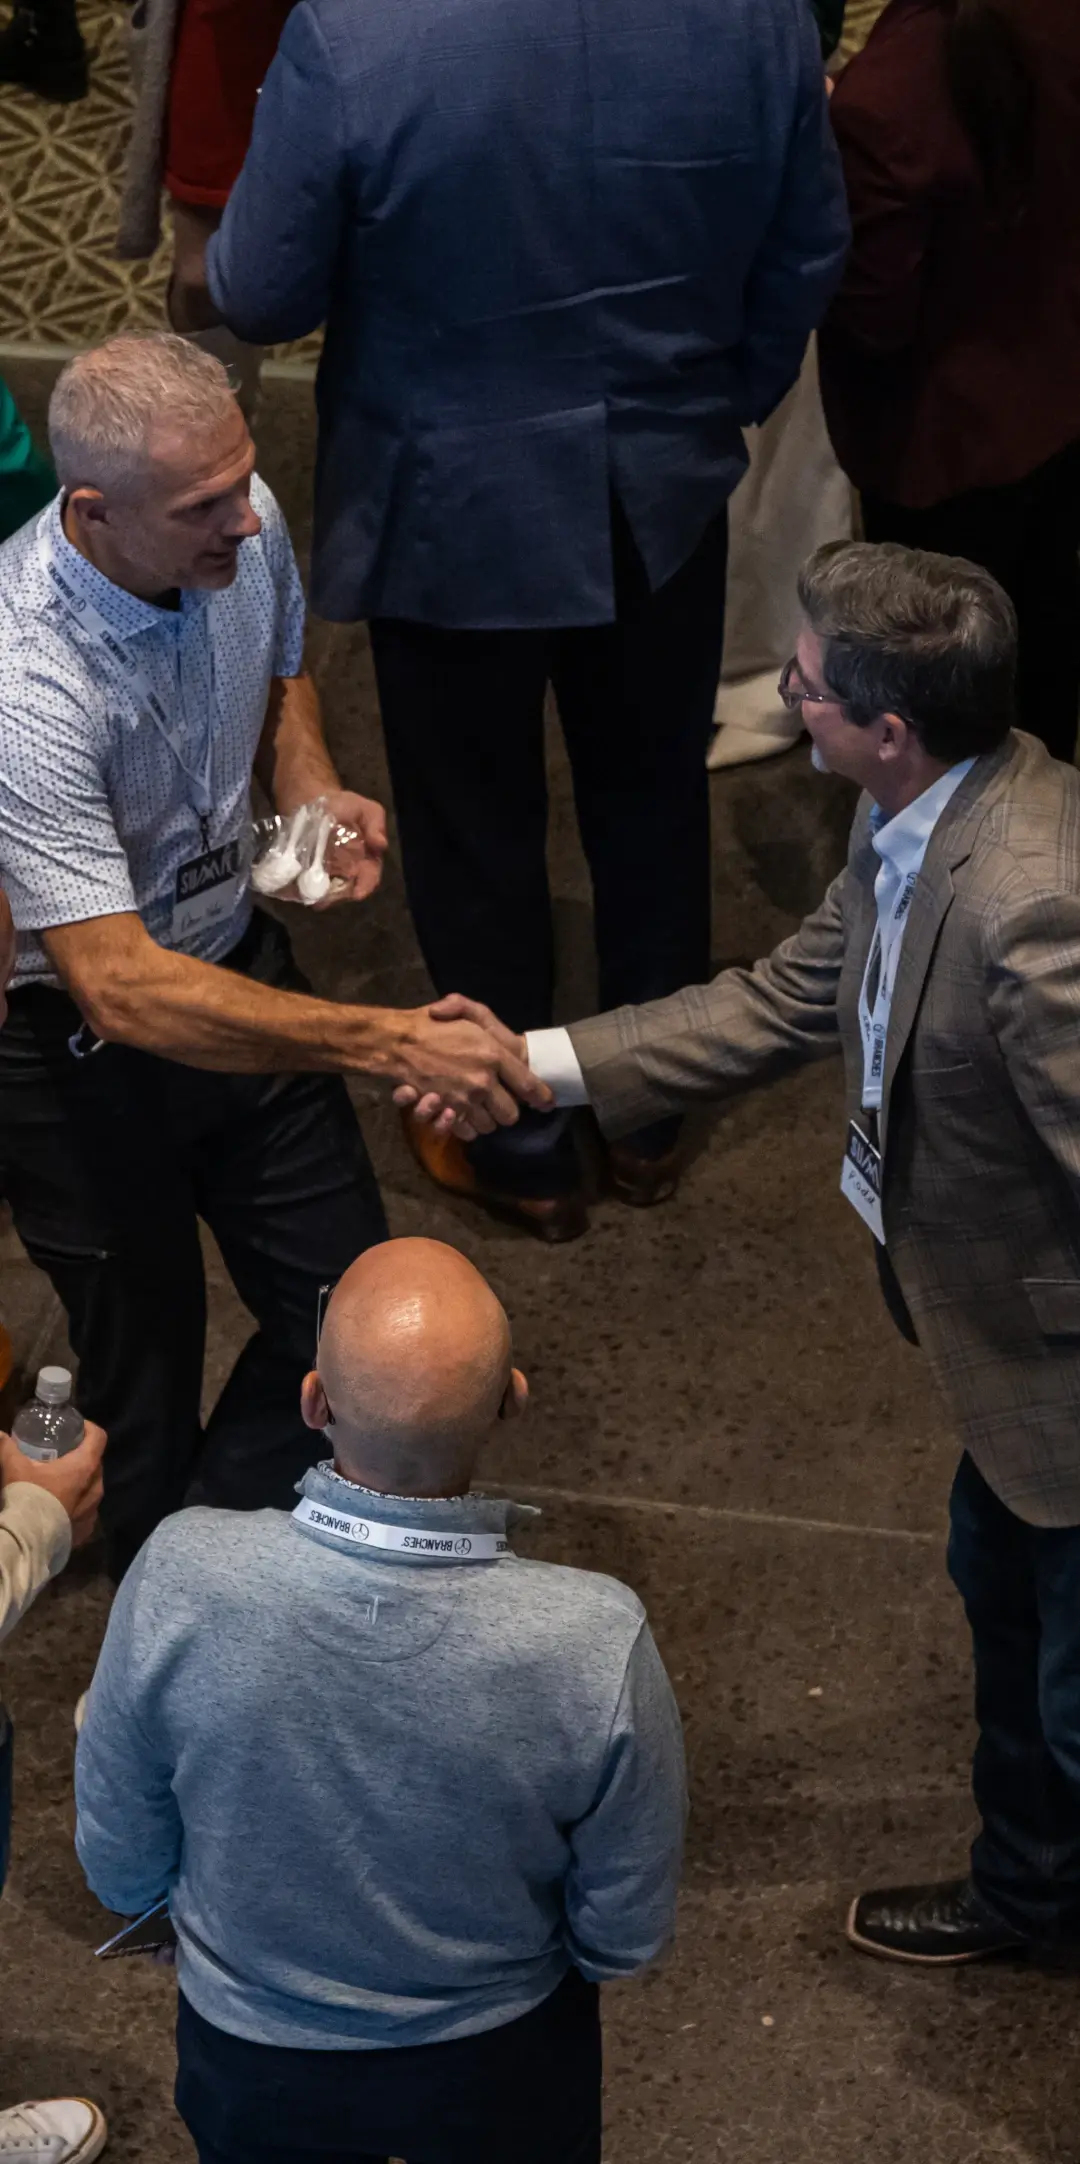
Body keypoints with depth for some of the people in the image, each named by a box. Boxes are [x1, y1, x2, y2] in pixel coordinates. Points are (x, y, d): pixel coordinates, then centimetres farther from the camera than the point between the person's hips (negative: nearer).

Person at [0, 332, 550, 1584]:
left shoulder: (244, 526, -14)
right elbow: (121, 990, -37)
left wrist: (311, 792, -11)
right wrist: (389, 1042, -42)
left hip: (238, 965, 6)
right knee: (144, 1364, 10)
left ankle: (231, 1528, 38)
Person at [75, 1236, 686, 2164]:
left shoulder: (179, 1582, -31)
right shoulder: (598, 1644, -33)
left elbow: (121, 1872, -12)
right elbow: (625, 1940, -14)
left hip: (249, 2065, 2)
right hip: (500, 2072, -1)